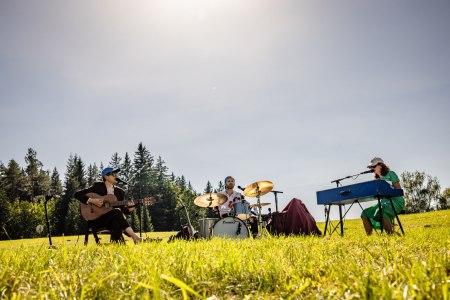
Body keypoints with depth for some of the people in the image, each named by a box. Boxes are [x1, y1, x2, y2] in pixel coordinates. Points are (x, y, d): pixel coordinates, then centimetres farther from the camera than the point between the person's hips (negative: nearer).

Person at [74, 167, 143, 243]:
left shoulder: (120, 191, 14)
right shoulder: (97, 186, 4)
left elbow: (122, 208, 12)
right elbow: (77, 194, -1)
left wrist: (129, 208, -11)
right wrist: (91, 200, -15)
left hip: (113, 219, 4)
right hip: (97, 219, -3)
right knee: (117, 211, -34)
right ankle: (134, 237, -42)